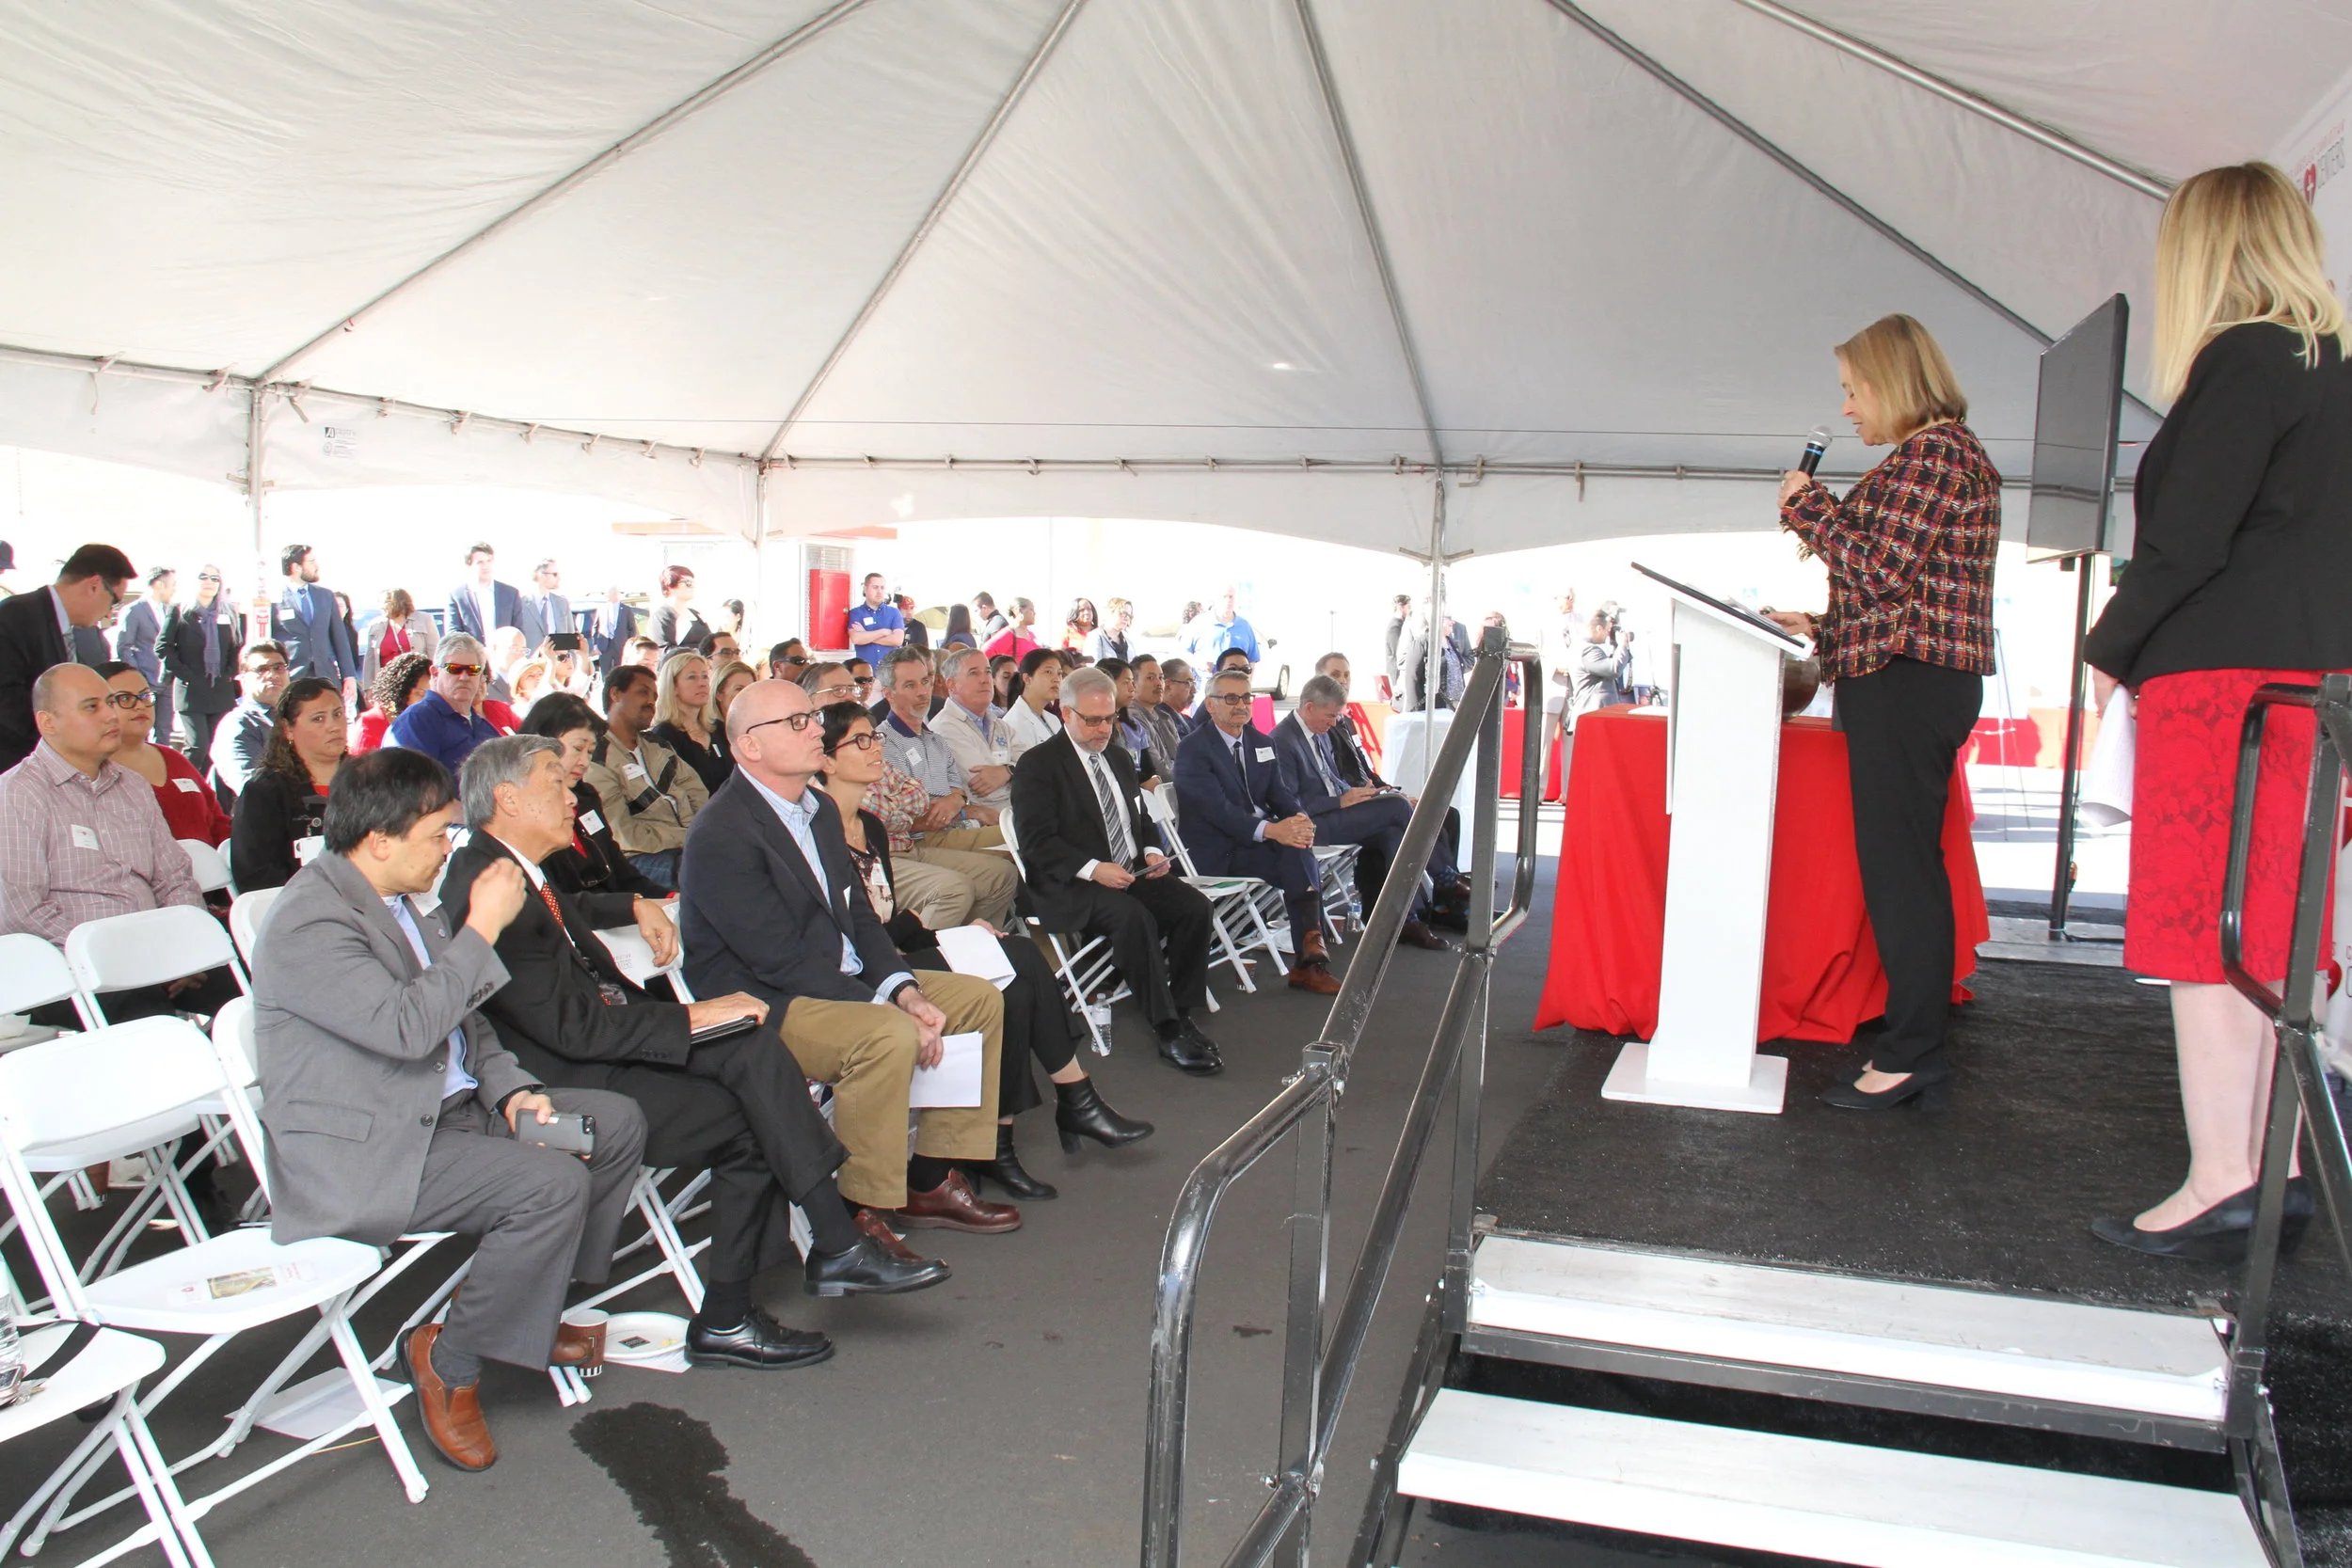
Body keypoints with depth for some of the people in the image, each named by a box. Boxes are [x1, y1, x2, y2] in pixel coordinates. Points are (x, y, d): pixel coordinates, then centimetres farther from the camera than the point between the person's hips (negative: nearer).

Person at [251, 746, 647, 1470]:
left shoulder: (401, 900, 12)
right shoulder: (309, 922, -19)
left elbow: (463, 1020, 18)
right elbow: (407, 1025, -31)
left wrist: (511, 1088, 1)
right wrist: (482, 928, -22)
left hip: (446, 1106, 10)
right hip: (362, 1152, -10)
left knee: (616, 1123, 4)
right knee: (552, 1183, -27)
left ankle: (530, 1304, 17)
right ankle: (447, 1359, -6)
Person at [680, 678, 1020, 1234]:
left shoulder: (820, 808, 11)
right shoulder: (722, 835, -19)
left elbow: (858, 915, 11)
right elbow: (781, 958, -23)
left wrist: (904, 989, -7)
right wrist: (890, 1006, -24)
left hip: (842, 983, 10)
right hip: (760, 1007, -10)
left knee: (979, 998, 5)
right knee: (889, 1035, -34)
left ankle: (931, 1179, 8)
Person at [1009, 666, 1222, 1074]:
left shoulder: (1117, 759, 20)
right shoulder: (1038, 765, -3)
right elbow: (1038, 842, -12)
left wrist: (1152, 852, 2)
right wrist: (1092, 869, -24)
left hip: (1132, 873, 7)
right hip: (1070, 887, -7)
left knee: (1194, 905, -19)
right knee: (1133, 917, -35)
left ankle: (1183, 1015, -14)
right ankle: (1168, 1032, -30)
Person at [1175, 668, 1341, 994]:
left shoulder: (1263, 742, 15)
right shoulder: (1193, 749, -8)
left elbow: (1280, 793, 9)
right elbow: (1217, 808, -20)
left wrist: (1299, 820, -16)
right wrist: (1271, 830, -34)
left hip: (1264, 838, 6)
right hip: (1219, 852, -6)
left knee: (1300, 850, -27)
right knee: (1297, 857, -28)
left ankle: (1309, 961, -24)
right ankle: (1312, 956, -22)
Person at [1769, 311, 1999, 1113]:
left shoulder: (1933, 453, -11)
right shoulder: (1943, 453, 22)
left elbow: (1879, 572, -18)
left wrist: (1807, 506, -6)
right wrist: (1824, 631, 22)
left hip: (1906, 685, -11)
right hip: (1917, 682, 11)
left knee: (1897, 865, -8)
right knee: (1905, 864, 11)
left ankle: (1911, 1051, -4)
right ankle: (1918, 1045, 16)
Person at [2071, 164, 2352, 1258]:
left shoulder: (2245, 358, -10)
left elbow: (2188, 539, -15)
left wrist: (2110, 650, -3)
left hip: (2223, 677, -9)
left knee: (2203, 933, -7)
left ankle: (2220, 1182, -6)